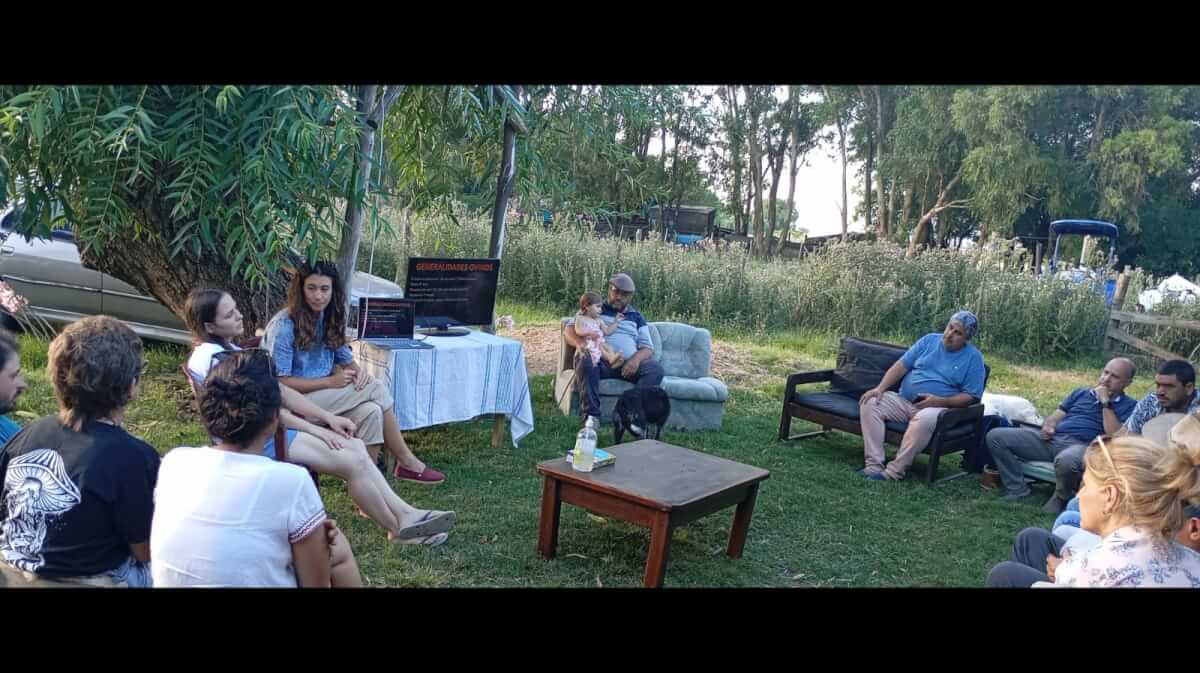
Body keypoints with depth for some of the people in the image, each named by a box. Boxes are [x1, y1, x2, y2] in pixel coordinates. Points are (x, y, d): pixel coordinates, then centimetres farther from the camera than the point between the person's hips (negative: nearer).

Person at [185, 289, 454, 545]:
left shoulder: (229, 350, 15)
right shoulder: (212, 358, -15)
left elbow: (280, 390, 13)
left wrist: (328, 417, 5)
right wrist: (316, 430, -13)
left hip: (272, 426, 9)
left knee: (355, 446, -4)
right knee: (353, 462, -15)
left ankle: (404, 512, -4)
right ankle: (399, 529, -2)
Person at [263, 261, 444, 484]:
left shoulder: (329, 317, 9)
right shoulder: (283, 326, -14)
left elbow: (345, 358, 12)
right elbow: (280, 382, -16)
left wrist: (358, 371, -12)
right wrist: (330, 382, -19)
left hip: (324, 395, 7)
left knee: (370, 412, -23)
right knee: (375, 389, -21)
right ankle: (407, 462, -11)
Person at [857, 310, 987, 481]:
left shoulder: (973, 358, 0)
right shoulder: (929, 340, 10)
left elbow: (971, 396, -4)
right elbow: (901, 365, 7)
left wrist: (940, 401, -19)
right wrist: (880, 388, -7)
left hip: (938, 409, -4)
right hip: (903, 401, 5)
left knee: (925, 419, -40)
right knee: (870, 404, -20)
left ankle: (894, 472, -30)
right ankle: (874, 466, -25)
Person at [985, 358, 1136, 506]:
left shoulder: (1128, 405, 9)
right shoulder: (1080, 393, 26)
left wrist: (1105, 402, -7)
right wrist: (1047, 426, -1)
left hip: (1083, 445, -6)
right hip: (1052, 438, 6)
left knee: (1065, 461, -45)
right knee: (996, 436, -12)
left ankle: (1061, 498, -11)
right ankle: (1018, 490, -9)